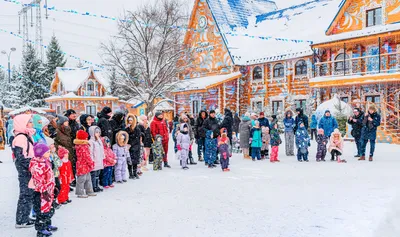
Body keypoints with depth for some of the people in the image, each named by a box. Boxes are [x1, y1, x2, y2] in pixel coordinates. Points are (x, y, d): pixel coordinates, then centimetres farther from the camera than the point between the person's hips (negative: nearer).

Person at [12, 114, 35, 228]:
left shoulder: (27, 136, 13)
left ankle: (25, 218, 27)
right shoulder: (20, 138, -17)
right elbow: (20, 158, -22)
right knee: (26, 195, -1)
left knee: (28, 194, 16)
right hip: (25, 172, -9)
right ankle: (21, 221, 10)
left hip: (30, 171, 9)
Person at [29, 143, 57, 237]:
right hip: (41, 193, -10)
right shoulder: (37, 165, -22)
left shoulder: (45, 161, 10)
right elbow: (39, 180, -25)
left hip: (48, 191, 10)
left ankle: (48, 225, 35)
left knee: (50, 209, 21)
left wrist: (53, 187, 24)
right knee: (42, 210, -1)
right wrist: (44, 191, -25)